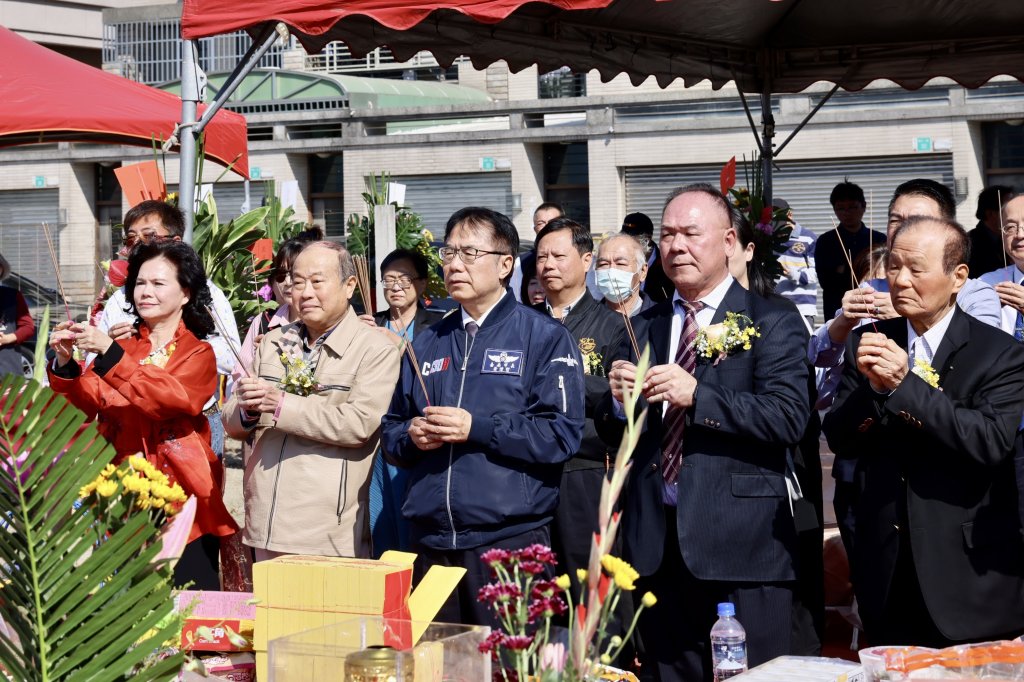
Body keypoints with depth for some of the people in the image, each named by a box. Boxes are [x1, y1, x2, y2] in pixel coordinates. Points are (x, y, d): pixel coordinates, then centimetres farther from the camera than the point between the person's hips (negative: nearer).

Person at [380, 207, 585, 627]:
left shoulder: (544, 338, 1)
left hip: (511, 541, -5)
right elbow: (390, 433, 21)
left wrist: (476, 428, -16)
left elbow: (562, 434, -10)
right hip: (432, 542, 5)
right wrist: (411, 436, -2)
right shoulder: (426, 344, 18)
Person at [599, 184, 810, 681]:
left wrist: (697, 395, -22)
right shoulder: (643, 327, 14)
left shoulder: (771, 321, 0)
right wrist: (619, 400, -7)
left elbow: (789, 417, -14)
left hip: (740, 545, -4)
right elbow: (613, 436, 15)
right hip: (656, 542, 5)